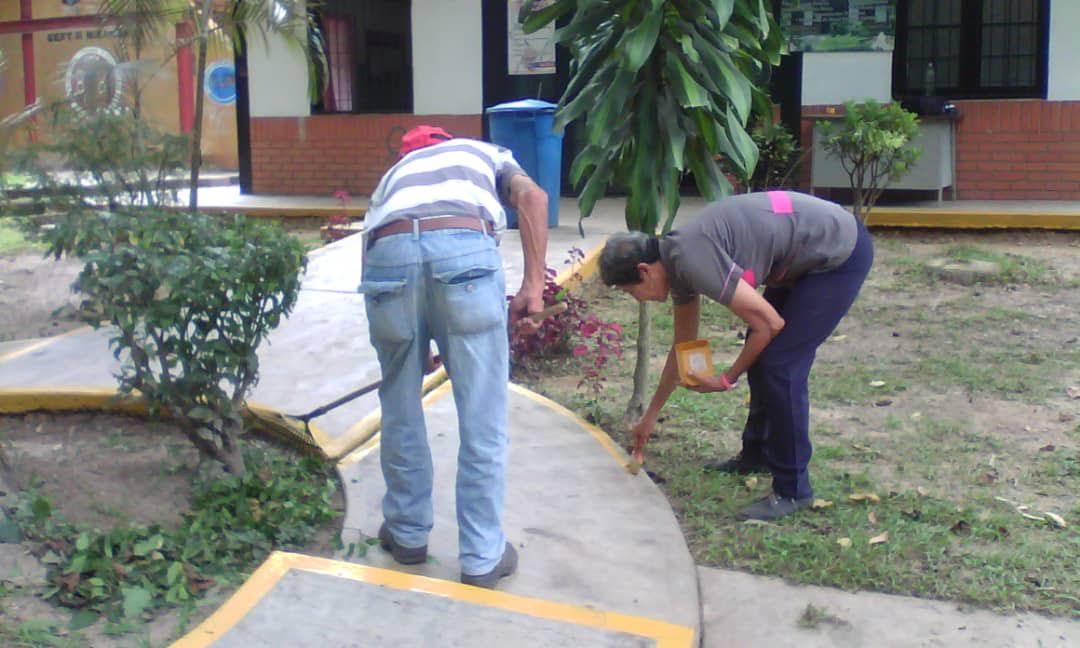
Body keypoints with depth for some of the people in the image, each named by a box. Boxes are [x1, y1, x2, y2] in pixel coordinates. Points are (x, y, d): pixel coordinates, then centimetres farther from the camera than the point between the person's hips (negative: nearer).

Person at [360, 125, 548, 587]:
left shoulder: (394, 173, 41)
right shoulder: (487, 154, 35)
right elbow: (532, 197, 11)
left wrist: (420, 349, 45)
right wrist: (533, 287, 7)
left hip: (387, 255, 3)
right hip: (465, 249, -2)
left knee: (400, 409, 21)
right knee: (482, 420, 8)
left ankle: (407, 534, 36)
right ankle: (483, 558, 18)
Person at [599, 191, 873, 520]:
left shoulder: (693, 261, -25)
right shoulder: (677, 261, 4)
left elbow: (770, 323, -21)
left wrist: (727, 379, -7)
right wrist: (651, 415, 25)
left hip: (840, 254, -9)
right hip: (808, 256, 9)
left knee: (779, 364, -9)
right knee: (760, 353, 15)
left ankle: (792, 490, 2)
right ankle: (757, 453, 32)